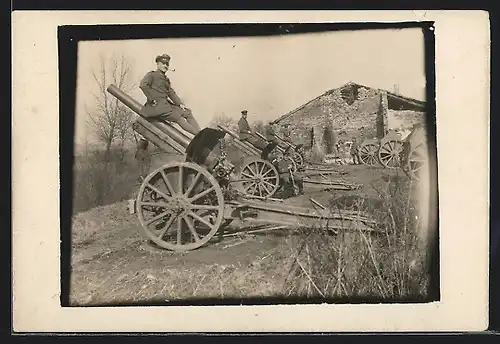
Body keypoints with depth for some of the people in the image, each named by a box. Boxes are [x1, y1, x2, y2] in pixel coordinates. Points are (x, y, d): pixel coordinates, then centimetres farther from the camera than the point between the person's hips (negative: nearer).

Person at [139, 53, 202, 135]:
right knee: (178, 117, -19)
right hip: (157, 105, -8)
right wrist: (152, 99, -16)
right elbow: (143, 85, -14)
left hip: (166, 103, 8)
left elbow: (171, 93, 18)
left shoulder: (166, 79, 25)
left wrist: (180, 103, 4)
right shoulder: (152, 75, 3)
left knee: (187, 112, -5)